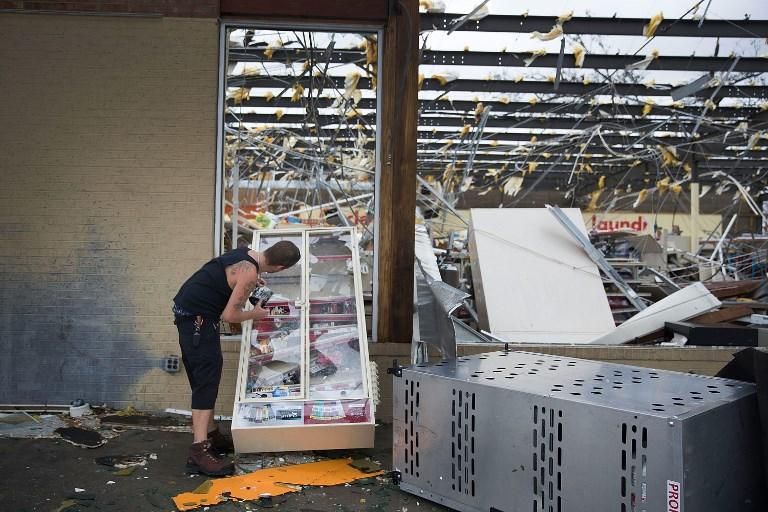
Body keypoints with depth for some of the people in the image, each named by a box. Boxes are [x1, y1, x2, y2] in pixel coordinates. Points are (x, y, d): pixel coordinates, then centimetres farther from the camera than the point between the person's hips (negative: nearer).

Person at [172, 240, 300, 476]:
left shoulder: (247, 253, 7)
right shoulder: (249, 273, -21)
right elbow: (229, 315, -18)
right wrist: (255, 314, -3)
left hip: (187, 309, 10)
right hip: (197, 317, -10)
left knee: (204, 377, 15)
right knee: (207, 378, -14)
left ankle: (210, 434, 24)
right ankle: (200, 451, -18)